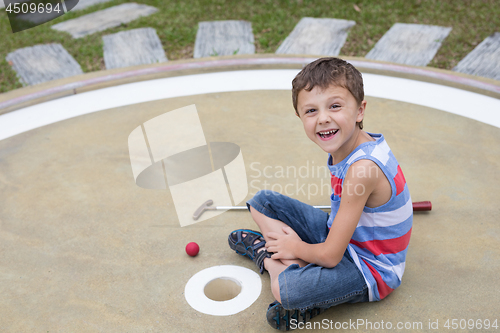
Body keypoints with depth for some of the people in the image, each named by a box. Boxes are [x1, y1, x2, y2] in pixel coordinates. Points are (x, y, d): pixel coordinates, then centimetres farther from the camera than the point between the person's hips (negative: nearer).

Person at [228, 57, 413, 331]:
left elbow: (330, 255, -28)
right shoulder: (345, 144, -8)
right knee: (261, 201, 7)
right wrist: (290, 240, -4)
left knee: (286, 288, -35)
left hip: (370, 269, -8)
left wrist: (296, 248, -7)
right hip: (343, 237, 9)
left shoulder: (363, 168, -34)